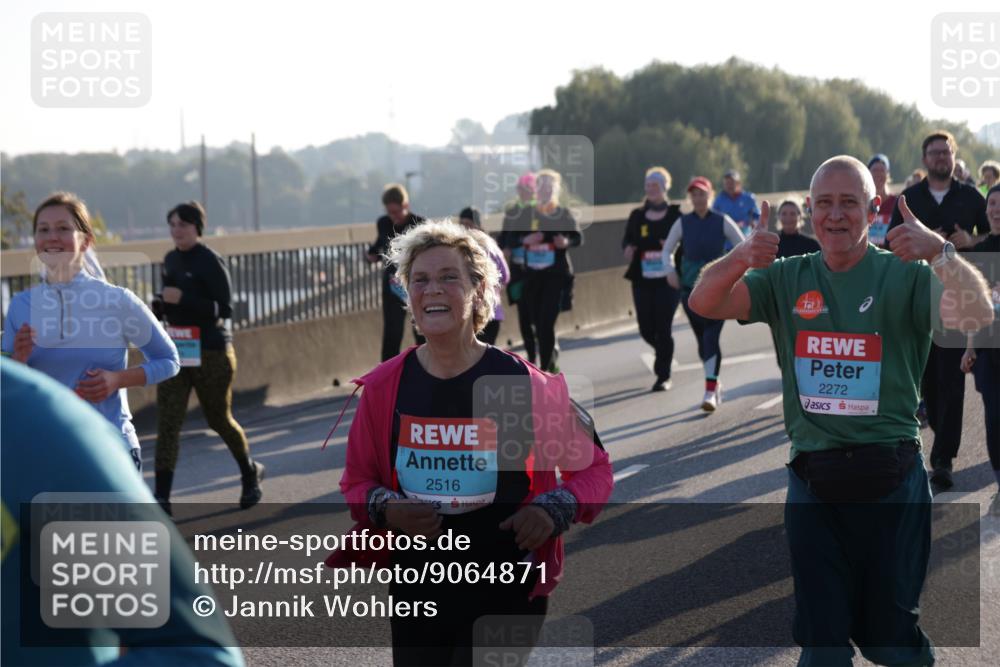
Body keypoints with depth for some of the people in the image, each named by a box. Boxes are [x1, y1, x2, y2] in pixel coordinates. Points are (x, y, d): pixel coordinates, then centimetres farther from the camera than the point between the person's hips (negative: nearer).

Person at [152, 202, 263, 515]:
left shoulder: (211, 262, -12)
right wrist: (159, 304, 0)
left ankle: (250, 472, 38)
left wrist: (182, 299, -26)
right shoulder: (171, 260, 9)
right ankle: (162, 498, -9)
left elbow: (224, 309, -17)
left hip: (211, 352, -6)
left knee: (219, 419, 10)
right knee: (167, 422, -6)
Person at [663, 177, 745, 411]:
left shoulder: (722, 221, -2)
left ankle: (710, 392, -17)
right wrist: (671, 270, -2)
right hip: (690, 286, 3)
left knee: (711, 336, -16)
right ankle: (715, 383, 29)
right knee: (701, 338, 8)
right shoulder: (683, 223, 4)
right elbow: (668, 249, 15)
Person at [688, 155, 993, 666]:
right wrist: (741, 258, -24)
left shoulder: (906, 275, -3)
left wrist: (940, 252, -37)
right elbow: (703, 303, -3)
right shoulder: (787, 278, 6)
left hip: (890, 480, -2)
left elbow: (978, 316, -19)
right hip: (813, 484, 2)